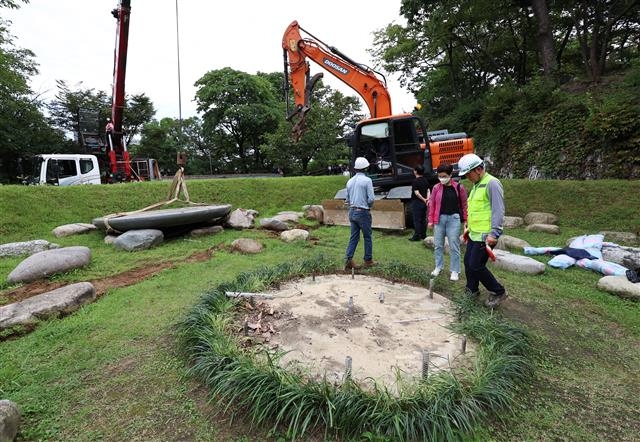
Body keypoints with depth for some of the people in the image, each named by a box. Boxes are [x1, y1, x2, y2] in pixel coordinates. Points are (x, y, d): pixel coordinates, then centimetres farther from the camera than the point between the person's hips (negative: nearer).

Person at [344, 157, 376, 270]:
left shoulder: (350, 181, 8)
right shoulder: (367, 180, -10)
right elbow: (371, 199, -14)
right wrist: (369, 206, 5)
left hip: (352, 212, 5)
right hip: (363, 212, -5)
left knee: (354, 237, 9)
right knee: (367, 237, 9)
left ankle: (348, 259, -1)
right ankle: (368, 260, 18)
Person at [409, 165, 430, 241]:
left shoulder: (415, 181, -15)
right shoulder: (425, 180, 10)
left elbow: (417, 193, -19)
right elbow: (428, 190, 8)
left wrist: (424, 199, -10)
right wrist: (427, 199, -3)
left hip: (417, 202, -8)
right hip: (424, 203, 8)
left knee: (417, 220, -3)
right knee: (423, 219, 13)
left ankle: (417, 236, -1)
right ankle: (423, 235, 20)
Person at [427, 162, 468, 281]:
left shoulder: (459, 188, -3)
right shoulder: (436, 188, 1)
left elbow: (464, 205, 2)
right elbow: (432, 204, 6)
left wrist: (465, 220, 0)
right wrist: (431, 220, 5)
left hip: (454, 218, -2)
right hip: (439, 218, 3)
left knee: (454, 246, 2)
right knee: (438, 245, 11)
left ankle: (455, 271, 13)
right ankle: (438, 267, 26)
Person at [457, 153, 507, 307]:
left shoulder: (492, 183, -14)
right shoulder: (476, 185, 14)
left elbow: (498, 210, -20)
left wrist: (494, 233, -23)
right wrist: (469, 227, 23)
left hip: (485, 235, -9)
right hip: (474, 233, 9)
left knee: (476, 265, -5)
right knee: (468, 262, 14)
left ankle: (498, 292, 14)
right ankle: (472, 289, 32)